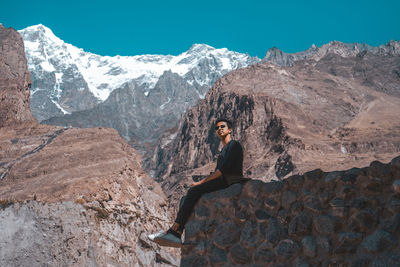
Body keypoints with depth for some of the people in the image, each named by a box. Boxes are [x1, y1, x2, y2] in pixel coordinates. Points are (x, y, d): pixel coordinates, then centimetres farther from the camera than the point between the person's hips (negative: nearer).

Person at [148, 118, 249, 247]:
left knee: (193, 191, -24)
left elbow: (224, 169, -14)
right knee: (186, 199, -4)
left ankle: (173, 231, -27)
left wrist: (201, 182, -14)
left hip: (229, 182, -9)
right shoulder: (223, 150, 29)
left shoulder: (234, 145, -1)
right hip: (220, 183, 9)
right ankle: (176, 235, -17)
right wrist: (202, 183, 7)